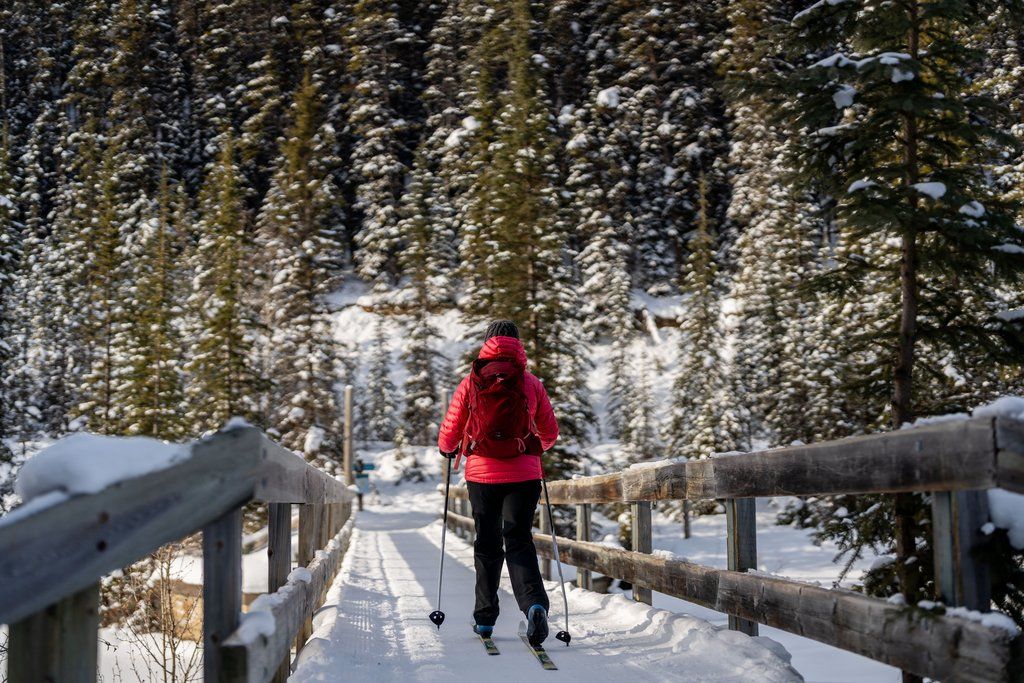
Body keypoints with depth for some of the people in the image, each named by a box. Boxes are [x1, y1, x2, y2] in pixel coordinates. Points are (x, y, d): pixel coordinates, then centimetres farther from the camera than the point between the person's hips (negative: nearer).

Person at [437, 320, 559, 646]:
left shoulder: (471, 382, 0)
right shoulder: (531, 384, 2)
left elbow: (449, 432, 6)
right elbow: (550, 433, 11)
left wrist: (447, 449, 29)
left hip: (482, 472, 0)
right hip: (524, 473, 0)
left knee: (487, 543, 13)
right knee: (519, 541, 3)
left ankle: (485, 618, 19)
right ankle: (535, 603, -21)